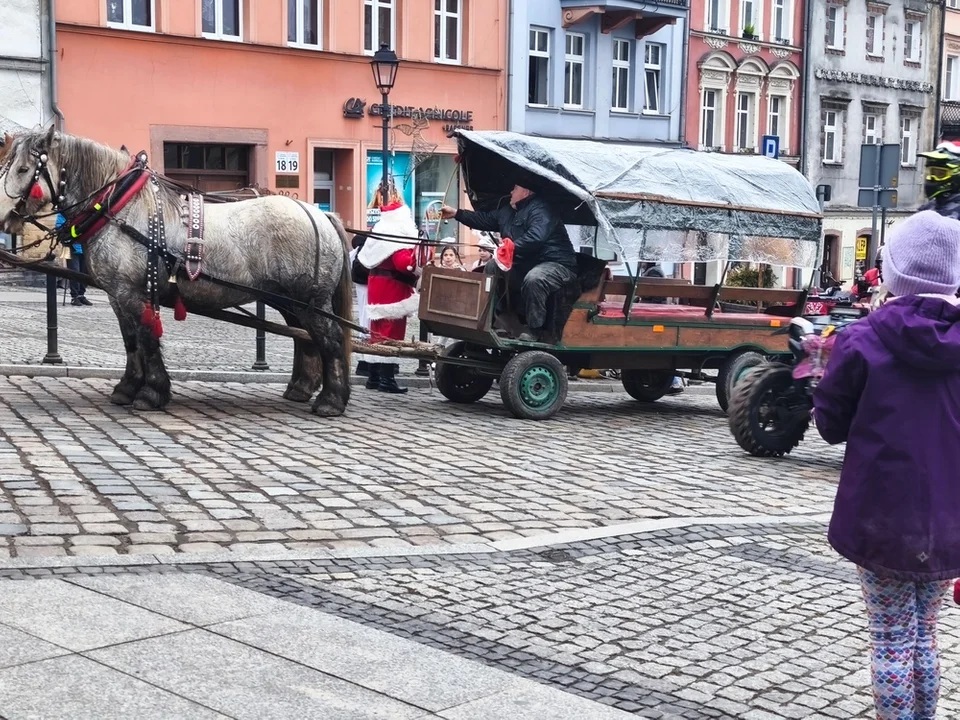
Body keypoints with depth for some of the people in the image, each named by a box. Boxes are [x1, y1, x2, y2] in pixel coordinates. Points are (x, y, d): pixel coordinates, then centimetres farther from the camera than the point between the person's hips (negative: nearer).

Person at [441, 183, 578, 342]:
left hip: (557, 264, -10)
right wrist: (456, 213, 21)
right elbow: (484, 219, 25)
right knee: (492, 268, 8)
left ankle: (535, 329, -23)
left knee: (534, 279, -40)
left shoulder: (540, 209, -18)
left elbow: (536, 238, -35)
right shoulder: (507, 211, 14)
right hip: (527, 264, 10)